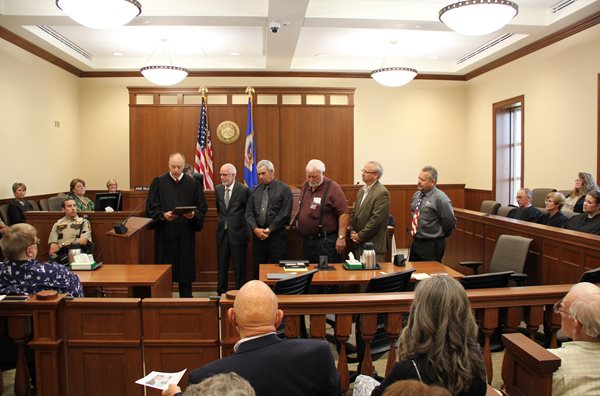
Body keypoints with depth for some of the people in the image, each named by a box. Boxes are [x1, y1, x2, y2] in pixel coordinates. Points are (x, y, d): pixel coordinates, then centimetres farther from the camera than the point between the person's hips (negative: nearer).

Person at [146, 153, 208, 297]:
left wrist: (194, 214, -14)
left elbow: (202, 207, 5)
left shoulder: (193, 184, 5)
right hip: (164, 233, -1)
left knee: (186, 268, 7)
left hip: (186, 234, 1)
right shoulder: (158, 182, 2)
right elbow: (151, 207, -1)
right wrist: (162, 215, -18)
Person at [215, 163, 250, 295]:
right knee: (221, 266, 11)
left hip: (237, 233, -5)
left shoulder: (243, 190, -10)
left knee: (239, 267, 4)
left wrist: (239, 223, 1)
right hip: (222, 232, 5)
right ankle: (221, 293, 21)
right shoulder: (218, 189, 6)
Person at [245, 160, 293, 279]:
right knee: (257, 269, 7)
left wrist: (269, 230, -12)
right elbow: (249, 212, 7)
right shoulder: (255, 190, 11)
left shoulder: (284, 189, -2)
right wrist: (255, 229, -9)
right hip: (257, 234, 4)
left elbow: (284, 214, -9)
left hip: (276, 235, -4)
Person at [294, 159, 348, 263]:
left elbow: (344, 214, -15)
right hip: (306, 240, 7)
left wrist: (341, 237, -19)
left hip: (325, 241, -7)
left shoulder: (333, 187, -11)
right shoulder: (306, 186, 11)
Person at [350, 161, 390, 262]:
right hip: (359, 243, 8)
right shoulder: (362, 190, 13)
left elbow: (376, 219, -19)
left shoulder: (382, 193, -14)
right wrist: (352, 231, 4)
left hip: (374, 245, -8)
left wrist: (360, 236, -14)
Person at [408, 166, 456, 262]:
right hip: (416, 242, 7)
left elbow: (450, 222, -14)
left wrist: (439, 236, -2)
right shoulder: (416, 195, 7)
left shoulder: (440, 198, -16)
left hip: (432, 245, -7)